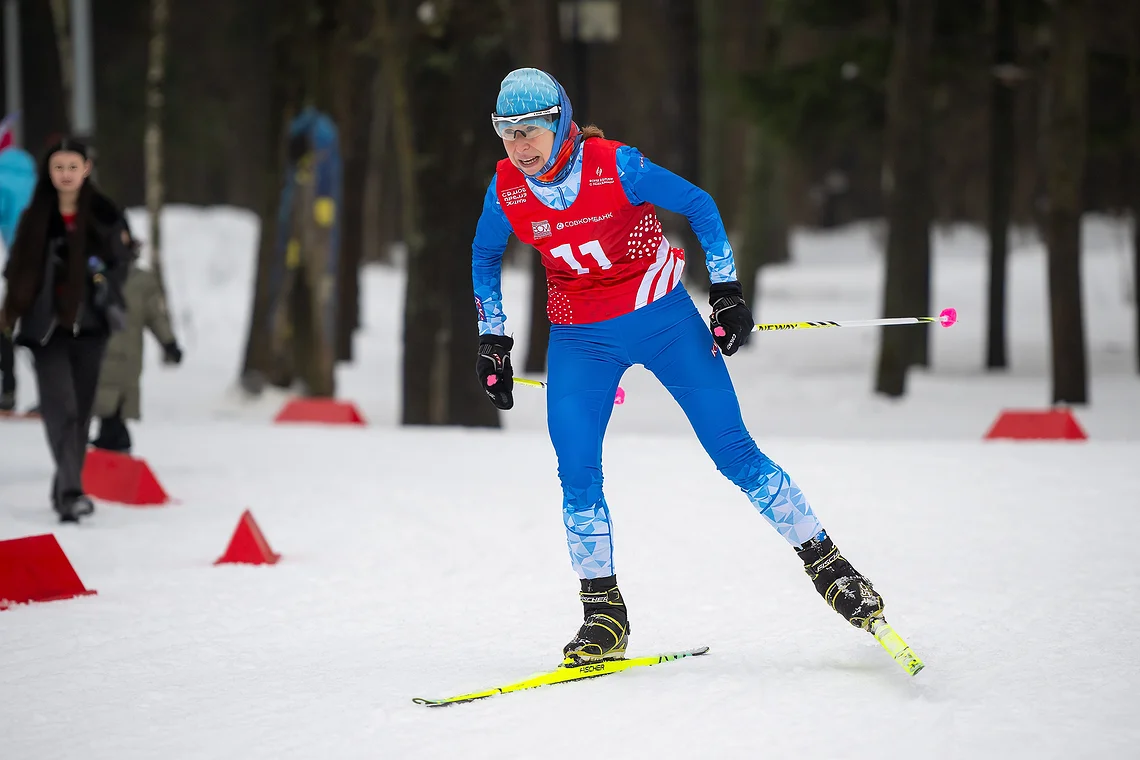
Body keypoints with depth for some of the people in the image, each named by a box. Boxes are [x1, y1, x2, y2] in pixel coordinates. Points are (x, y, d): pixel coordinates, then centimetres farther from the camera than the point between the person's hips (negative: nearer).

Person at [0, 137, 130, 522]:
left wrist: (108, 290, -5)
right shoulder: (35, 217, 7)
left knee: (81, 408, 6)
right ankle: (71, 491, -22)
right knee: (60, 407, -13)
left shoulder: (104, 215, 4)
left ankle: (65, 490, 19)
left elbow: (118, 264, 10)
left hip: (88, 323, 1)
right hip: (46, 324, -1)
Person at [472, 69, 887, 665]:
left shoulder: (616, 167, -20)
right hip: (580, 340, 3)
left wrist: (726, 292, -9)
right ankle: (604, 615, 4)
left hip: (661, 317, -3)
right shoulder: (506, 190, -9)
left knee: (733, 452, -3)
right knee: (576, 473, -9)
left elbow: (699, 206, -7)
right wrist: (491, 340, 9)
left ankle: (826, 564, 7)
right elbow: (485, 255, 11)